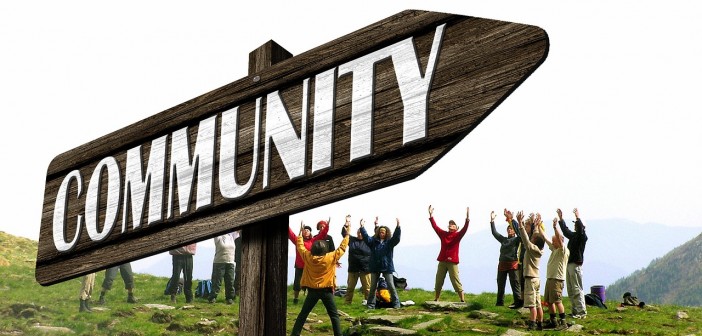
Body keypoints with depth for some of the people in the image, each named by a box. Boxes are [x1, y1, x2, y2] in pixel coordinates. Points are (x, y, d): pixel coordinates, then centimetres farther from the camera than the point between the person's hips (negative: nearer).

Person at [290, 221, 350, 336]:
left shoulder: (307, 257, -4)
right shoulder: (331, 257, -10)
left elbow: (300, 246, 12)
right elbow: (342, 248, -1)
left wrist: (301, 233, 23)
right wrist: (347, 235, 11)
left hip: (312, 290, 2)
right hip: (326, 291, -2)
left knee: (303, 314, 9)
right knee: (334, 315, 3)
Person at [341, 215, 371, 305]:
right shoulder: (352, 240, 8)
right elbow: (344, 233, 2)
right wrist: (346, 225, -14)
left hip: (365, 269, -2)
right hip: (353, 268, 2)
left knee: (367, 287, 1)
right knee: (350, 287, 8)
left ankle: (368, 301, 6)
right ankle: (347, 301, 12)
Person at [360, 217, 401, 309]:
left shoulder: (390, 242, 0)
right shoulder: (373, 241, 4)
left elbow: (396, 237, -15)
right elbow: (366, 237, -9)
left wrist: (398, 226, -29)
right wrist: (362, 227, -22)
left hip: (387, 267, -2)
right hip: (375, 267, 2)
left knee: (391, 286, -2)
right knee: (373, 287, 7)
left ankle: (396, 304, 5)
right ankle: (371, 305, 13)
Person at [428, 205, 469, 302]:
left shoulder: (457, 235, 0)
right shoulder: (443, 234, 10)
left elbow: (464, 229, -14)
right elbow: (435, 227, 7)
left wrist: (467, 219, -28)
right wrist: (431, 216, 0)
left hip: (452, 262, -4)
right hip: (442, 261, 4)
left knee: (456, 281, -6)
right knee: (438, 281, 7)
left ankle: (462, 300, -4)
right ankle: (436, 299, 14)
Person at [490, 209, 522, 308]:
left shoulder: (516, 239, 2)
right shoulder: (503, 239, 19)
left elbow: (519, 230, -13)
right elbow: (494, 233, 19)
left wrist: (511, 219, -21)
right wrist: (492, 221, 11)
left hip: (513, 264, -6)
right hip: (502, 264, 6)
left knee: (515, 283, -8)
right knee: (500, 284, 9)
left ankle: (518, 302, -10)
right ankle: (500, 302, 15)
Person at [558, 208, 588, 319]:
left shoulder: (583, 237, -7)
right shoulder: (573, 235, 16)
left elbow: (580, 230, -27)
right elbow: (565, 230, 31)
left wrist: (578, 218, -36)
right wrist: (560, 218, 30)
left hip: (576, 265, -9)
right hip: (569, 264, 9)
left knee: (577, 289, -10)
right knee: (570, 290, 11)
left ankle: (582, 312, -9)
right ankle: (574, 311, 16)